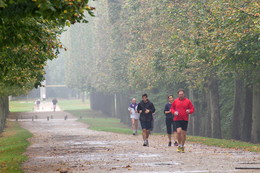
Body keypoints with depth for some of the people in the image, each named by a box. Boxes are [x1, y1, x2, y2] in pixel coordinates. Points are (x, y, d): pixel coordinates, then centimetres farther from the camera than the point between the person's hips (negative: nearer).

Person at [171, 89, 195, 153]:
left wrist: (189, 111, -16)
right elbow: (172, 108, 14)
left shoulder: (188, 101, 2)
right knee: (179, 131, -19)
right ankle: (179, 145, -1)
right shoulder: (175, 101, 5)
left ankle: (182, 146, 21)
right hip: (177, 119, -1)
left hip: (185, 119, 1)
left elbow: (192, 109, 6)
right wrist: (174, 112, -7)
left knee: (184, 133, 4)